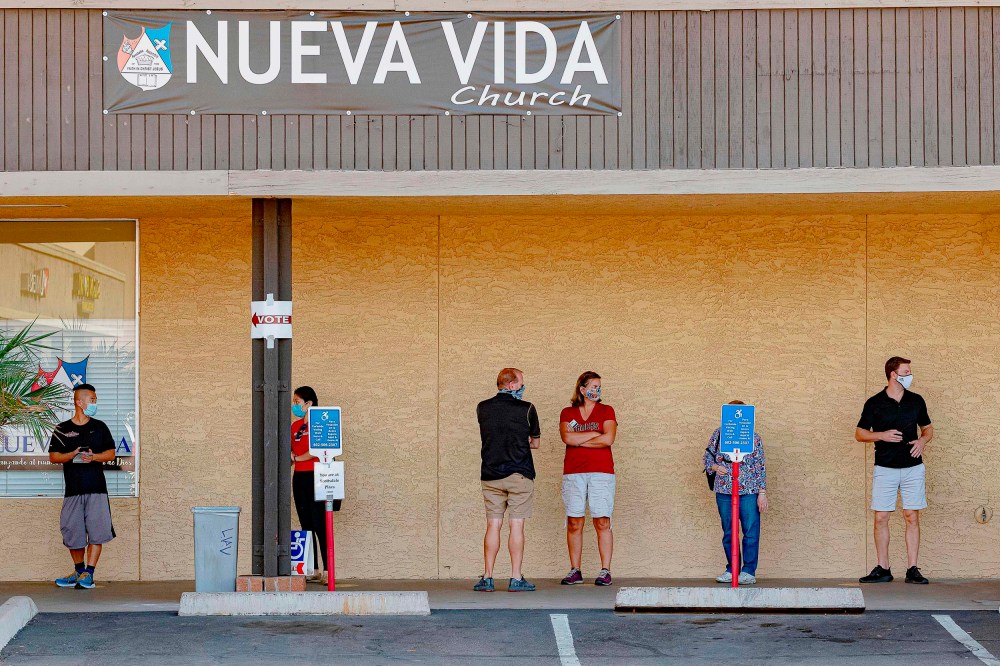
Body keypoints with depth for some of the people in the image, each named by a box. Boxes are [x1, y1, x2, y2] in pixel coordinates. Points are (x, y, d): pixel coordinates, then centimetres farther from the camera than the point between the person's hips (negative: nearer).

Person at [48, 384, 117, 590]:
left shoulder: (99, 427, 10)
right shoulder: (62, 430, 8)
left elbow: (111, 454, 9)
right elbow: (53, 457, 5)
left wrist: (93, 457, -10)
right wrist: (72, 455, -12)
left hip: (97, 488, 0)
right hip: (73, 489, 0)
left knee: (96, 531, -8)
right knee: (73, 532, 3)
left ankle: (88, 573, -4)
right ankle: (79, 570, 20)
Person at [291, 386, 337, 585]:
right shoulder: (295, 426, 16)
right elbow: (290, 455, 21)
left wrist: (297, 457, -7)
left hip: (316, 477, -7)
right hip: (299, 478, 7)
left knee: (320, 525, -11)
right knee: (306, 526, 7)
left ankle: (327, 571, -12)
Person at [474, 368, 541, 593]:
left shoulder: (482, 408, 4)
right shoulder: (526, 409, -5)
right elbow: (536, 442, 6)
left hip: (490, 475, 3)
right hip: (519, 474, -3)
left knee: (493, 525, 6)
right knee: (516, 525, -1)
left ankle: (487, 578, 5)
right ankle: (516, 579, -1)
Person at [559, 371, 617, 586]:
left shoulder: (606, 411, 9)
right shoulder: (567, 413, 13)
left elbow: (608, 439, -7)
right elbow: (567, 437, -6)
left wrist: (579, 441, -2)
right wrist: (594, 434, -4)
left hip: (601, 472, -1)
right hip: (573, 473, 2)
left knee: (602, 522, -6)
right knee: (574, 522, -1)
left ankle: (605, 571, -5)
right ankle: (575, 571, 4)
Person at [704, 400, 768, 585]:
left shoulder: (754, 437, 3)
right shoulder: (718, 434, 8)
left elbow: (760, 466, 4)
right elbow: (707, 457, 15)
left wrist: (762, 492, -1)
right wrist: (715, 467, -7)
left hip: (749, 491, -2)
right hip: (724, 490, 2)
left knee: (751, 532, -3)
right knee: (728, 533, 8)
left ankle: (748, 572, 4)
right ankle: (731, 570, 17)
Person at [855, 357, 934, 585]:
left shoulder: (916, 401, 8)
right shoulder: (874, 403, 0)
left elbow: (928, 428, 19)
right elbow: (859, 433, 5)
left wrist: (923, 440, -3)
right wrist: (882, 435, -11)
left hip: (913, 467, 2)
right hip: (885, 469, -2)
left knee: (912, 517, -1)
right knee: (881, 518, -2)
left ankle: (912, 570, 2)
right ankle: (882, 569, 6)